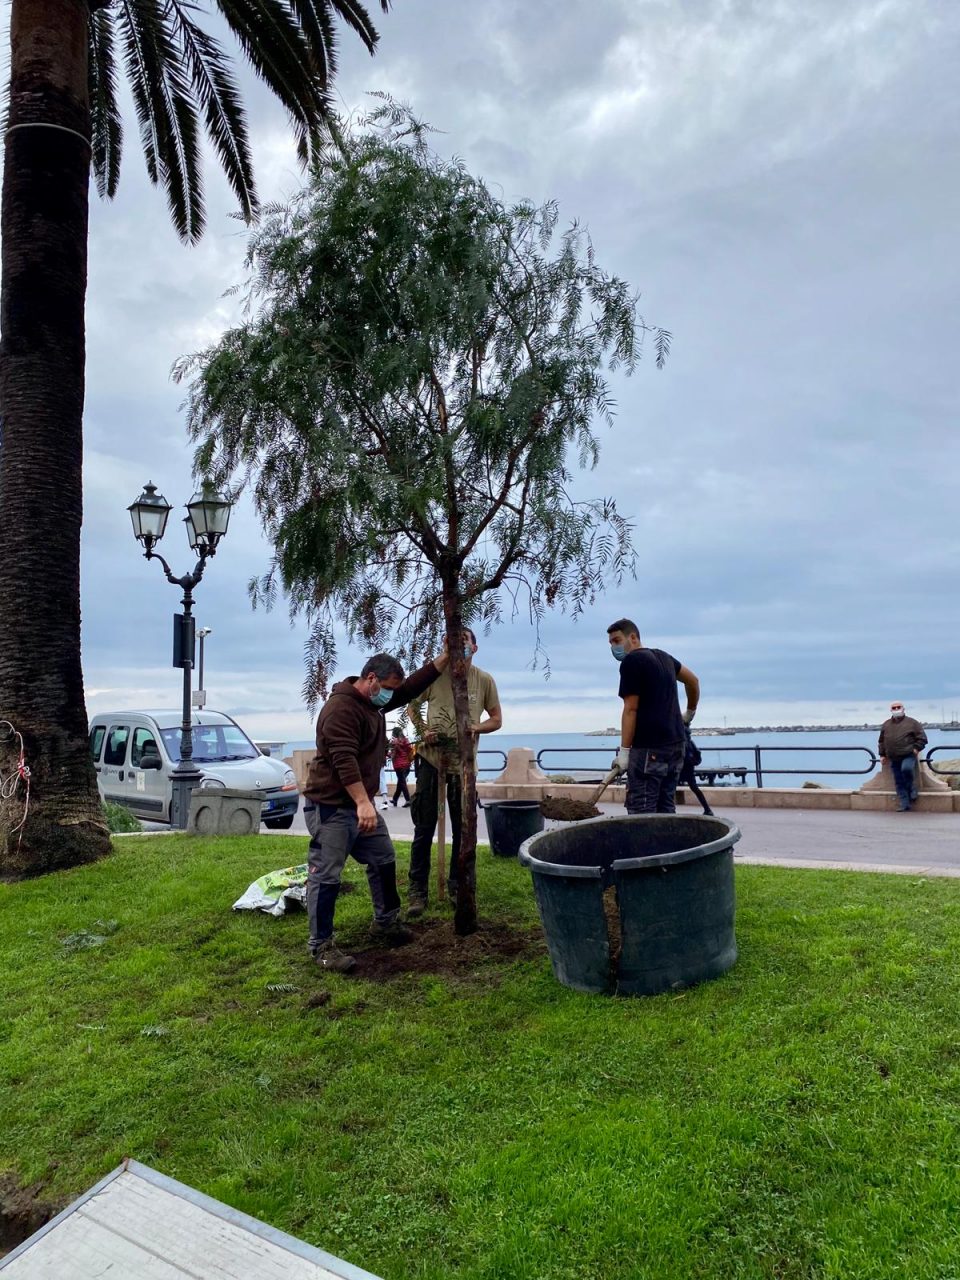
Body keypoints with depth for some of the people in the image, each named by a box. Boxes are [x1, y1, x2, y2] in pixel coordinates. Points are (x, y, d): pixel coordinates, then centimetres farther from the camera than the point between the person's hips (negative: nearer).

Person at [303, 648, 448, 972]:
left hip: (360, 805, 10)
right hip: (330, 807, -10)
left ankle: (386, 922, 34)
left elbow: (412, 688, 16)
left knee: (384, 860, 18)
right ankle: (321, 946, 6)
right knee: (326, 876, -4)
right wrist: (363, 803, -36)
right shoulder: (340, 708, -22)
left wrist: (445, 658, 11)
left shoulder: (374, 702, 9)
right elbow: (344, 760, -31)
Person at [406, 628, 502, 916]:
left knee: (462, 828, 12)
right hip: (431, 759, -1)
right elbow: (413, 706, 10)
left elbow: (496, 719, 6)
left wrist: (476, 727, -15)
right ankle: (418, 891, 14)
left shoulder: (484, 680, 0)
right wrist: (422, 731, -9)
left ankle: (456, 887, 27)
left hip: (464, 763, 2)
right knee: (424, 827, 4)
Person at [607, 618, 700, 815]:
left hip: (648, 747, -9)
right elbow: (693, 680, 31)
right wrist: (690, 712, 44)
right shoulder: (663, 657, 17)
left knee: (641, 811, -8)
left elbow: (631, 709, -13)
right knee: (666, 809, 12)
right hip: (675, 743, 9)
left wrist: (624, 750, -11)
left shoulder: (631, 661, -8)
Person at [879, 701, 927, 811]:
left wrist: (916, 748, -10)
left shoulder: (912, 722, 3)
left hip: (908, 755, -5)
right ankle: (905, 805, 8)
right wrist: (882, 754, 16)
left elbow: (922, 738, 2)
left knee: (906, 769, -32)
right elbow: (881, 741, 23)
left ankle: (912, 791, -7)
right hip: (894, 759, 5)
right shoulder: (886, 725, 15)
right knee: (899, 782, 2)